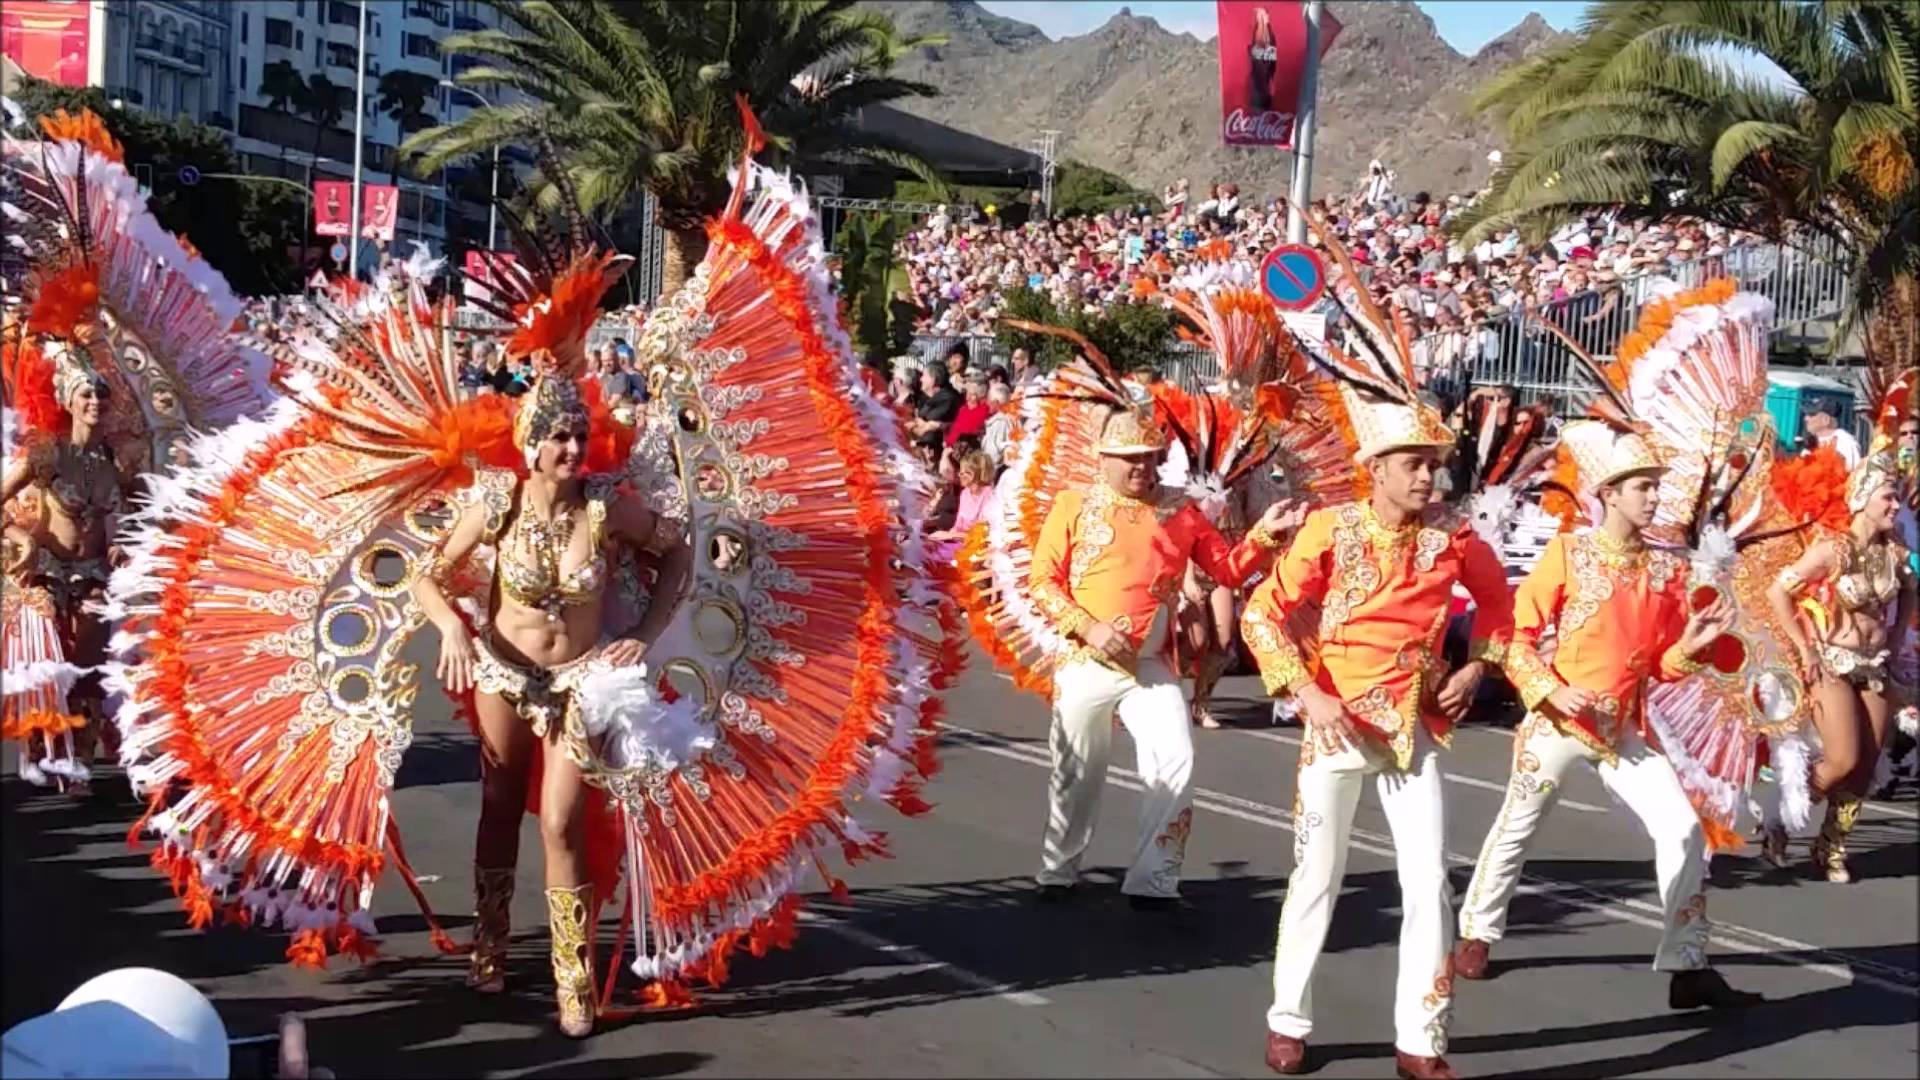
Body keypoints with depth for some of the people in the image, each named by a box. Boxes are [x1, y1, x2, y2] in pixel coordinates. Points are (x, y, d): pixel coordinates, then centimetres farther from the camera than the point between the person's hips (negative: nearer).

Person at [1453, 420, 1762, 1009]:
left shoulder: (1667, 566, 3)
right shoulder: (1567, 553, -8)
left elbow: (1663, 666, 6)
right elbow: (1519, 637, -7)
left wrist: (1691, 643, -14)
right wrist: (1552, 691, -19)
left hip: (1627, 728, 3)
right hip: (1559, 720, -3)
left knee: (1683, 830, -8)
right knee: (1517, 830, 10)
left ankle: (1687, 966, 1)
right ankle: (1477, 934, 33)